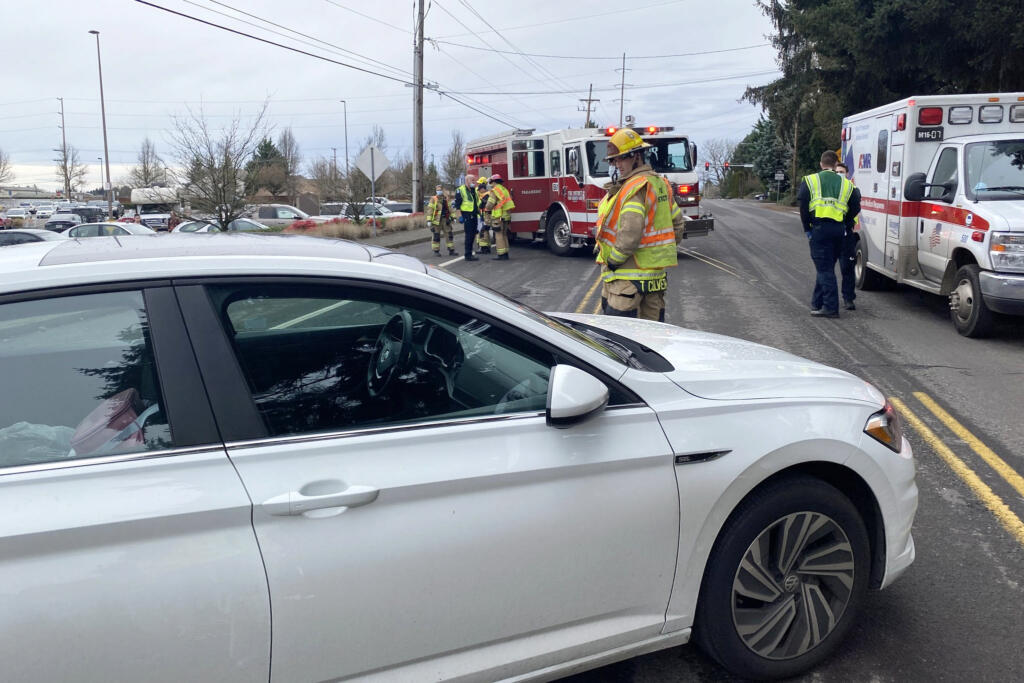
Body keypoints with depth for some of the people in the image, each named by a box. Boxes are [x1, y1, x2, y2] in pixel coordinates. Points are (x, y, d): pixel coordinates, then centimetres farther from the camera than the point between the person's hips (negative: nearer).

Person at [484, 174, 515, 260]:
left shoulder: (494, 191, -9)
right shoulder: (505, 189, 16)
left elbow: (490, 205, -14)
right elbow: (509, 202, 18)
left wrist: (488, 210, 7)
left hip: (498, 216, -8)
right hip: (507, 216, 8)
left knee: (499, 235, -5)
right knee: (504, 235, 15)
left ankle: (501, 254, -8)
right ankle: (505, 254, 17)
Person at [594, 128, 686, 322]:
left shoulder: (636, 187, -16)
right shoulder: (660, 183, 15)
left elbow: (630, 232, -26)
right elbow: (678, 223, 21)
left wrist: (613, 260, -15)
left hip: (629, 276, -10)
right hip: (657, 274, 10)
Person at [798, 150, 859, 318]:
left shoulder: (810, 180, 5)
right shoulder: (846, 184, 13)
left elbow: (802, 205, -5)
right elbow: (855, 208, 8)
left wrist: (807, 228, 1)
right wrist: (846, 225, 16)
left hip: (819, 228, -4)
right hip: (839, 229, 4)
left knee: (824, 268, -4)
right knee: (826, 267, 16)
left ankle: (831, 307, -8)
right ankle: (817, 303, 25)